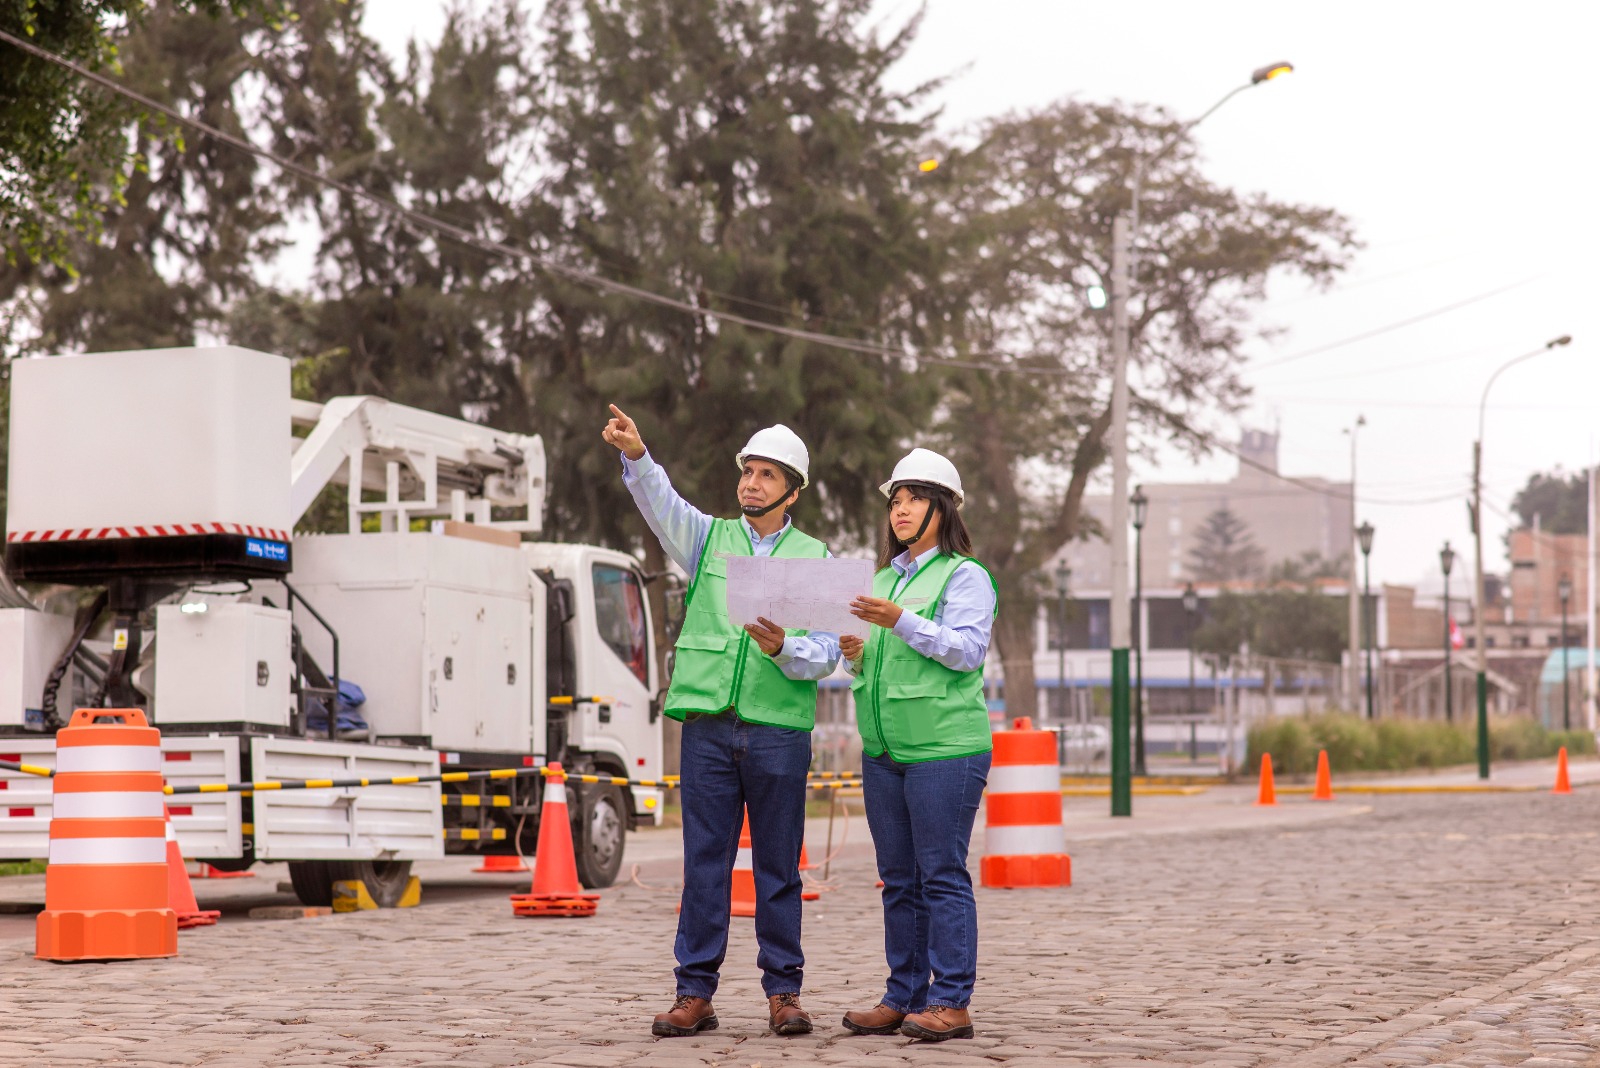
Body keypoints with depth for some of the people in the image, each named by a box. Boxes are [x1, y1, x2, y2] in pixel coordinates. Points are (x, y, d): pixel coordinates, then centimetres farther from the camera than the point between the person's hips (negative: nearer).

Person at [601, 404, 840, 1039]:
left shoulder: (815, 559, 9)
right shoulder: (709, 539, 11)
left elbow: (828, 652, 1)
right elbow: (662, 504, -9)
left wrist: (783, 648, -19)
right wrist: (635, 456, -28)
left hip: (779, 730, -1)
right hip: (708, 724, 1)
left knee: (778, 866, 4)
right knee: (705, 861, 1)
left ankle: (783, 992, 11)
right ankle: (695, 993, 5)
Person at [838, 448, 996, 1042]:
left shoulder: (965, 575, -2)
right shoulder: (885, 578, 20)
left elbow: (966, 651, -14)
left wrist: (902, 622, -23)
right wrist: (855, 655, 1)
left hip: (944, 747, -7)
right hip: (882, 749, 7)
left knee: (942, 875, -7)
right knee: (898, 879, 9)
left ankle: (951, 1003, -5)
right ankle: (904, 997, 14)